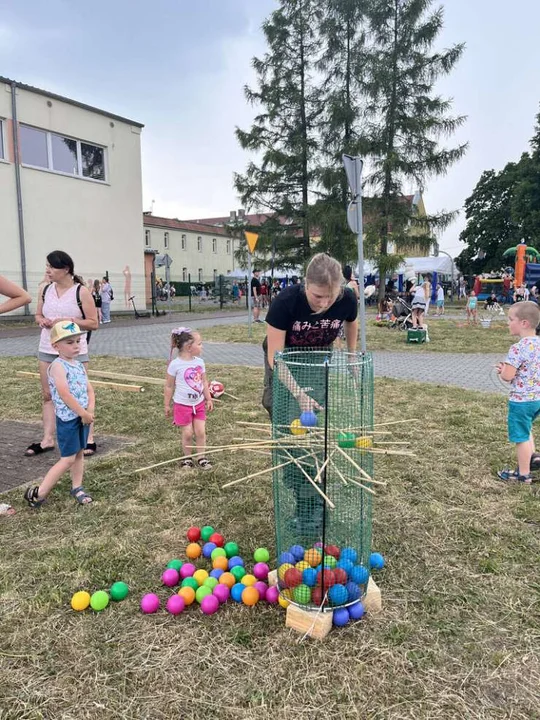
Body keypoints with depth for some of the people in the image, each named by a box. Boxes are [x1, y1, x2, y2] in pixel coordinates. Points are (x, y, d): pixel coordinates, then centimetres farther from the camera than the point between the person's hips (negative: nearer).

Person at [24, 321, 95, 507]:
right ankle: (39, 493, 7)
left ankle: (77, 487, 30)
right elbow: (65, 395, -23)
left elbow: (89, 390, 7)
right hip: (67, 419, -8)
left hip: (83, 417, 8)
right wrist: (84, 414, -18)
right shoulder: (57, 366, -16)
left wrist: (90, 411, -8)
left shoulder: (79, 365, 9)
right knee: (68, 459, -3)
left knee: (80, 453, 16)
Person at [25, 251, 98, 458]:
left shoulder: (81, 292, -8)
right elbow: (38, 315, 17)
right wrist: (42, 321, -6)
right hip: (47, 350, 5)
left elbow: (93, 323, -7)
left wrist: (69, 321, -19)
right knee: (48, 395, 8)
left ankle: (89, 439, 10)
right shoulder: (45, 290, 6)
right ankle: (48, 439, 17)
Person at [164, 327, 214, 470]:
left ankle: (200, 457, 21)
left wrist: (209, 399, 11)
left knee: (201, 432, 5)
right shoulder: (175, 364, -17)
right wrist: (167, 405, -3)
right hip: (183, 405, -4)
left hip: (199, 403, 4)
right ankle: (187, 458, 24)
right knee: (187, 433, 5)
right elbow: (169, 386, -8)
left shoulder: (199, 362, -2)